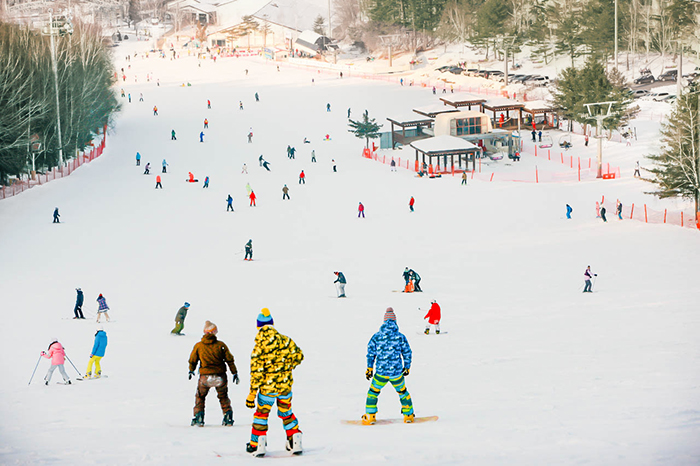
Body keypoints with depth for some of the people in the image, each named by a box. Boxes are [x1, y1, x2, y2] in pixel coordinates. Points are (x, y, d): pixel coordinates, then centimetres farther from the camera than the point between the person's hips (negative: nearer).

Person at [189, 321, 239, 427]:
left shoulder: (198, 346, -2)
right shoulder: (221, 345, -4)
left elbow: (192, 360, 10)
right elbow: (229, 360, -1)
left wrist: (191, 371, 30)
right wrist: (234, 373, 9)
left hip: (205, 377, -1)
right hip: (220, 376, 1)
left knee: (200, 396, 20)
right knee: (223, 397, 23)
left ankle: (198, 417, 11)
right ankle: (228, 417, 18)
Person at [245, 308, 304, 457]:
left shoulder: (259, 348, -16)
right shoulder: (285, 340, -7)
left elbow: (256, 373, -17)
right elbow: (298, 356, 4)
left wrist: (252, 394, -10)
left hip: (268, 388, -3)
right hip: (286, 385, 3)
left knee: (261, 414, 14)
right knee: (286, 412, 22)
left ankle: (256, 445, 17)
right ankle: (295, 442, 23)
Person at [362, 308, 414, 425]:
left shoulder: (376, 336, -2)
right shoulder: (400, 337, -4)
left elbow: (370, 353, 2)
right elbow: (407, 353, 2)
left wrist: (369, 368, 11)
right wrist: (407, 367, 17)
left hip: (381, 373, 0)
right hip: (397, 372, 0)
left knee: (373, 392, 18)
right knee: (403, 392, 21)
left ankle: (370, 416, 14)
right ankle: (408, 415, 25)